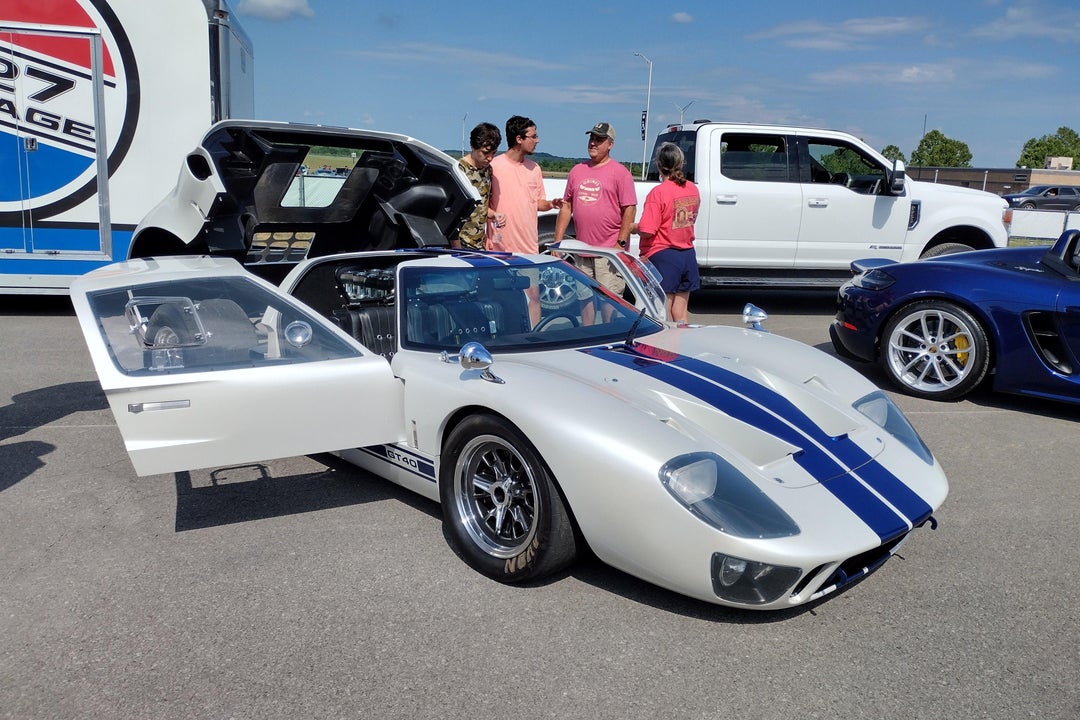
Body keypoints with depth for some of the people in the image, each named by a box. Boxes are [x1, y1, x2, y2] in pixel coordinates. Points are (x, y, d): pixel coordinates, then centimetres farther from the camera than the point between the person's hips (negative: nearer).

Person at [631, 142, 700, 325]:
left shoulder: (658, 192, -17)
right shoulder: (693, 189, 5)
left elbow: (647, 230, -21)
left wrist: (630, 227, -3)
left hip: (662, 255, -7)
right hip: (688, 254, 7)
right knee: (681, 311, 15)